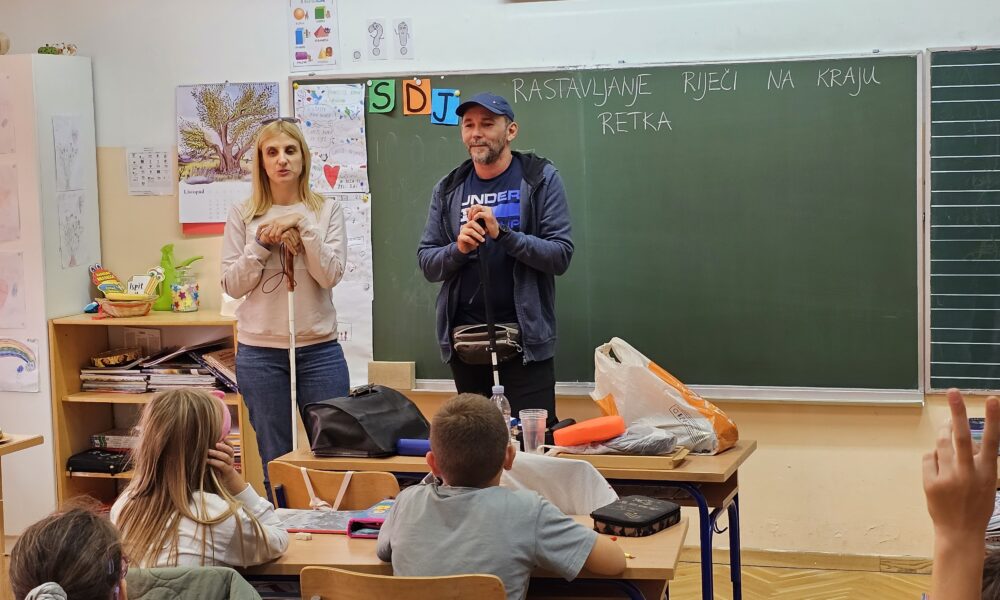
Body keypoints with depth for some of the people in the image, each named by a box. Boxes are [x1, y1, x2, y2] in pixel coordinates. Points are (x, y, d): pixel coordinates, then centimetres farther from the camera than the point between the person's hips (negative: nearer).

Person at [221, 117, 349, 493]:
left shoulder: (327, 211, 3)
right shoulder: (243, 215, 3)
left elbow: (331, 276, -7)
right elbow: (233, 285, 1)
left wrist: (304, 225, -14)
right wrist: (262, 243, -12)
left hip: (319, 349, 0)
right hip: (260, 352, 0)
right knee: (275, 462, 7)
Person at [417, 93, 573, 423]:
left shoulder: (540, 179, -2)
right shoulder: (448, 189, 8)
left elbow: (560, 256, -10)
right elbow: (427, 264, 6)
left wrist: (502, 234, -22)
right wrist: (459, 249, -15)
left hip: (526, 335, -3)